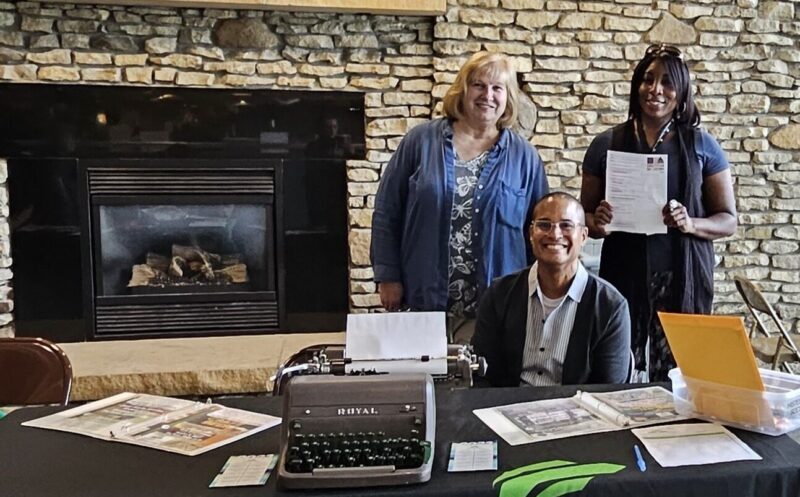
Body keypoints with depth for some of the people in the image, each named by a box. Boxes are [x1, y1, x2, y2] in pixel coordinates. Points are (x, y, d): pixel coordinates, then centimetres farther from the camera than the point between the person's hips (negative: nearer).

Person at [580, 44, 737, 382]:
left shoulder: (703, 146, 6)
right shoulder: (606, 144, 6)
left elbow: (728, 220, 8)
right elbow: (585, 214, 12)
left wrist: (690, 224, -12)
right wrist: (597, 223, -10)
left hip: (683, 278, 0)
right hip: (624, 276, 0)